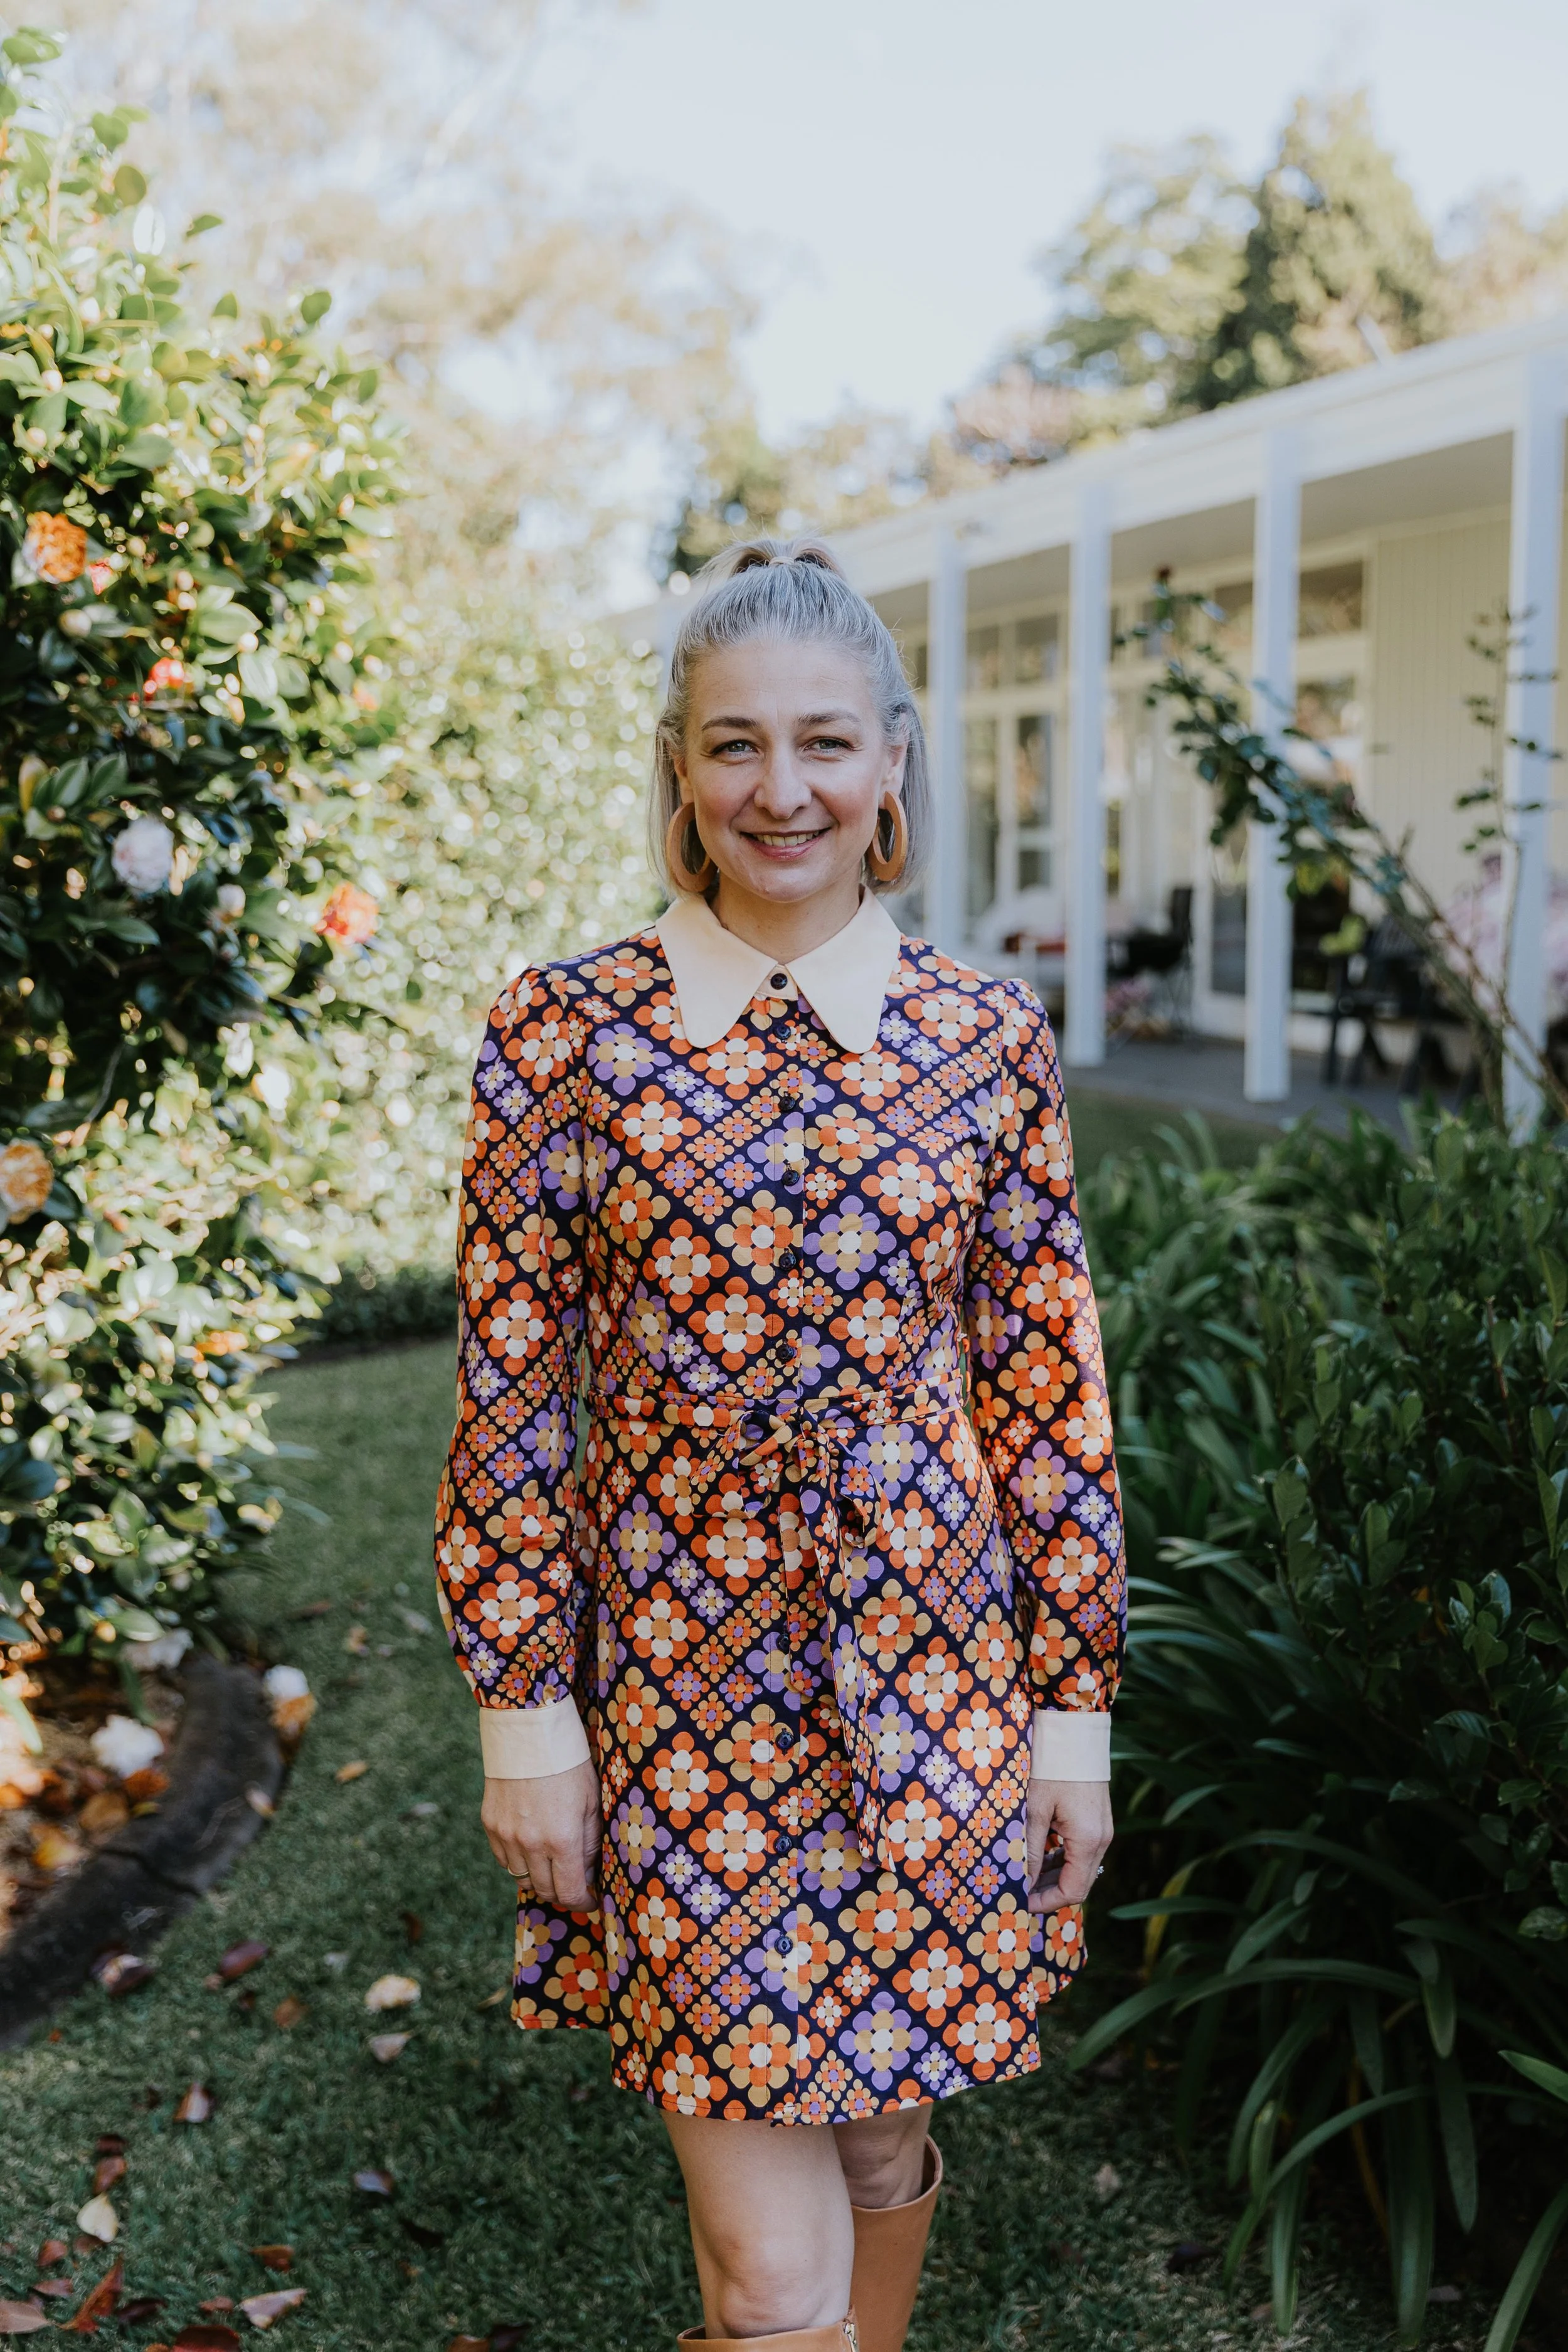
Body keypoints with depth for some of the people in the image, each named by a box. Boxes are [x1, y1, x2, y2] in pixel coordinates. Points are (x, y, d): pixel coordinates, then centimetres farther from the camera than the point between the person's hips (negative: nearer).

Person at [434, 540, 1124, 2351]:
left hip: (934, 1693, 2)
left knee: (881, 2144, 19)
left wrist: (1076, 1703, 2)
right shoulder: (564, 1033, -5)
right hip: (682, 1692, -2)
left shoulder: (987, 1037, 0)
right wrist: (522, 1712, -4)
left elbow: (1051, 1397, 3)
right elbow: (509, 1405, -3)